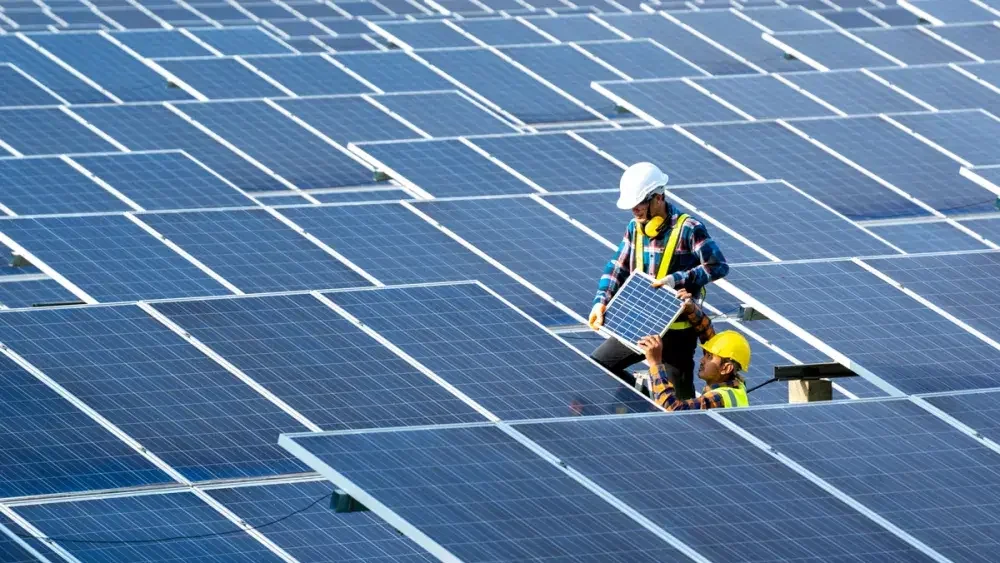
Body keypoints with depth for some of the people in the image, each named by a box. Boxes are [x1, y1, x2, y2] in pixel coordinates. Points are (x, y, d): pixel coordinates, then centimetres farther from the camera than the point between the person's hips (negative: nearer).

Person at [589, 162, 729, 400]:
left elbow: (719, 266, -16)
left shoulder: (687, 229, -15)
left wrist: (677, 279, -25)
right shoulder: (635, 228, 5)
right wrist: (600, 302, -5)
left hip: (677, 330, -6)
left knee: (680, 398, 0)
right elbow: (617, 268, 10)